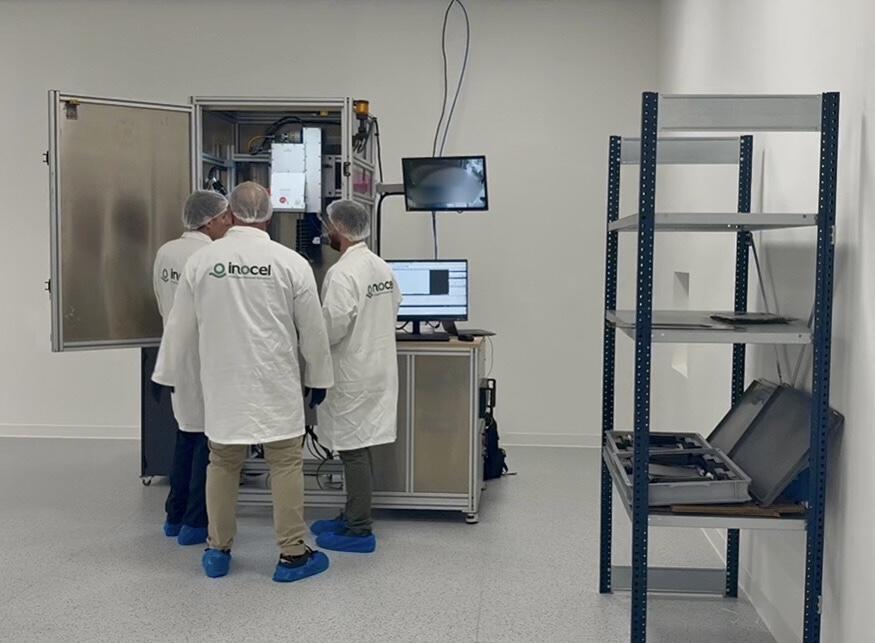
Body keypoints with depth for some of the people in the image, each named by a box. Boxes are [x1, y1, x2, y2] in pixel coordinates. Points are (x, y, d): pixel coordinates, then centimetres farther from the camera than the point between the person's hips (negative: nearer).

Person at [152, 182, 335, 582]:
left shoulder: (201, 260, -4)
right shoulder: (291, 262, -9)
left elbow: (181, 325, 5)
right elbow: (312, 329, -2)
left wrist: (166, 375, 18)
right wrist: (319, 377, 12)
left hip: (223, 382, 2)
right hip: (275, 383, -2)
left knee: (222, 463, 14)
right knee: (286, 463, 6)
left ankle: (218, 550, 23)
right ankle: (292, 554, 11)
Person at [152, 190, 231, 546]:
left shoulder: (165, 253, 4)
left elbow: (164, 306, 12)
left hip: (178, 354, 8)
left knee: (187, 434, 19)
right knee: (208, 439, 3)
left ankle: (175, 516, 26)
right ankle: (195, 523, 10)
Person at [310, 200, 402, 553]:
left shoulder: (342, 272, -20)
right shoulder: (383, 267, 6)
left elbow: (331, 328, -22)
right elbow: (393, 309, 14)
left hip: (352, 374, -8)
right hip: (377, 367, 8)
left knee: (354, 449, -1)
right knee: (359, 447, 17)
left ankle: (359, 531, 7)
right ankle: (353, 515, 28)